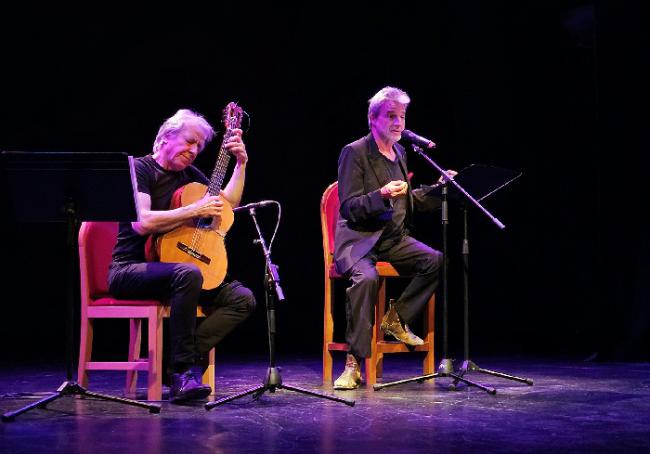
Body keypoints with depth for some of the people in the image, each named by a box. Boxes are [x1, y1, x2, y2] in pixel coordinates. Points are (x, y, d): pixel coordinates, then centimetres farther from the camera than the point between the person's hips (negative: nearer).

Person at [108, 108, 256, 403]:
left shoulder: (189, 175, 17)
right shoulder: (141, 169, -7)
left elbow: (228, 204, 21)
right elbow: (141, 223, -22)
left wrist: (241, 163, 11)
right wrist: (194, 210, -20)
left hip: (170, 271, 8)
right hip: (130, 270, -8)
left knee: (243, 299, -11)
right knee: (188, 274, -39)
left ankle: (182, 361, -22)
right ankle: (183, 370, -32)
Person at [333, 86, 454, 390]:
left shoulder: (399, 153, 15)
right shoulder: (355, 153, -7)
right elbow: (349, 208, -13)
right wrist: (381, 195, -29)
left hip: (393, 238, 6)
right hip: (358, 239, -6)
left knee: (437, 261, -20)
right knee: (366, 278, -36)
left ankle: (395, 319, -3)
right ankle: (353, 365, -29)